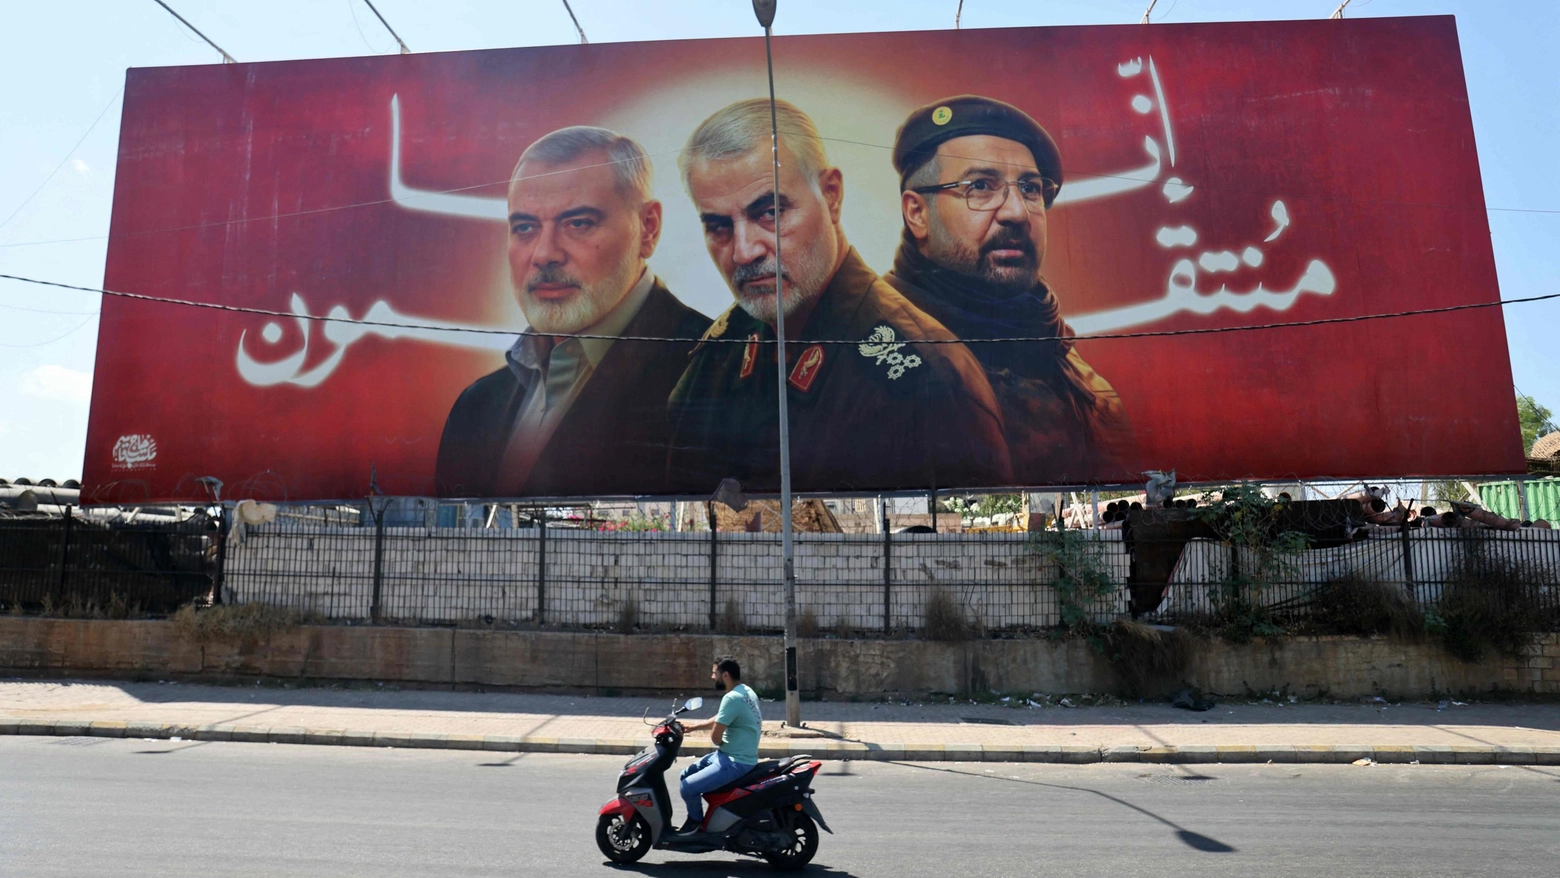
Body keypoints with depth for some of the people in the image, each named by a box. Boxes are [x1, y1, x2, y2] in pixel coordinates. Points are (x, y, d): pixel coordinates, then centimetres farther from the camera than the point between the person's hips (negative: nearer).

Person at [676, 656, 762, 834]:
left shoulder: (732, 698, -23)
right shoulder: (746, 691, 9)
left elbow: (715, 736, -20)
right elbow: (719, 721, 23)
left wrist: (720, 742, 2)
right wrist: (693, 726, 26)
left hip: (735, 763, -11)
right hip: (730, 755, 11)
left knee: (688, 787, -17)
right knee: (685, 776, 15)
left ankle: (696, 822, 9)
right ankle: (695, 818, 27)